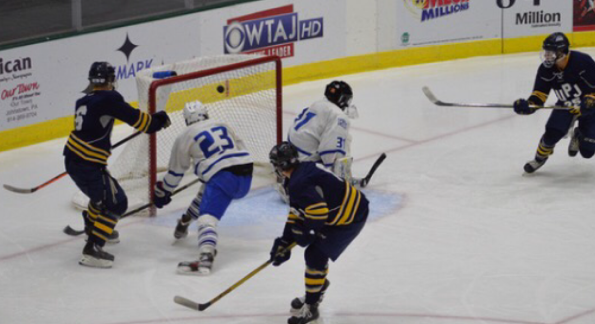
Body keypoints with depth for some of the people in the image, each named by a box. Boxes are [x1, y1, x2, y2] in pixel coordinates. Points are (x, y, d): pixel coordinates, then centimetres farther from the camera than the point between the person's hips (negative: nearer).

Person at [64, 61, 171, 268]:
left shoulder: (83, 102, 9)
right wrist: (156, 121, 2)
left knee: (104, 191, 32)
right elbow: (134, 117, -14)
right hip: (87, 165, -9)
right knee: (116, 203, -3)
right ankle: (92, 249, -11)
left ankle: (92, 227, 54)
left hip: (72, 158, 9)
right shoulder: (109, 99, -15)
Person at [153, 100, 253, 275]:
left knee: (207, 218, -17)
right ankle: (185, 223, 45)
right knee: (207, 192, 33)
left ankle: (206, 258, -40)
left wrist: (163, 191, 31)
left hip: (222, 178, -7)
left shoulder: (185, 137, 10)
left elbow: (176, 170, 16)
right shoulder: (222, 126, 24)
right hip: (246, 177, 7)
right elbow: (241, 148, 30)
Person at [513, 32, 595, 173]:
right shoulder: (546, 69, -15)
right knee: (553, 131, -22)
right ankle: (540, 157, 8)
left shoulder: (583, 61, -31)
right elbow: (539, 95, -12)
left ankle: (579, 136, 31)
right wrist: (527, 106, -32)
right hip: (566, 105, 3)